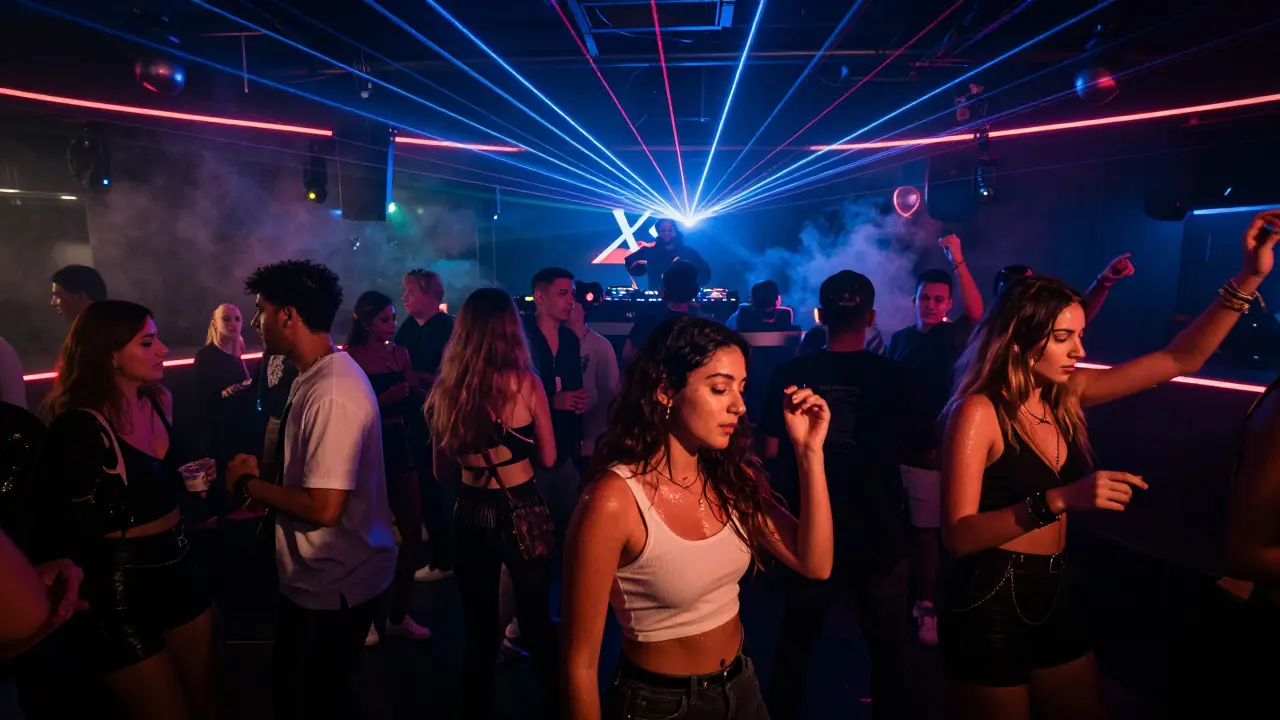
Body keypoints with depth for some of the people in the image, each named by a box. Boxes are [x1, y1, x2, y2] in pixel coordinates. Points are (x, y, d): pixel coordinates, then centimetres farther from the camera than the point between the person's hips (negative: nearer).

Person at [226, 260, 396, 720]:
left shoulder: (331, 395, -28)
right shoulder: (316, 376, 2)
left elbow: (323, 507, -29)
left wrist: (248, 484, -15)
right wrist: (260, 477, 3)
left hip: (335, 583, -9)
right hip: (313, 573, 9)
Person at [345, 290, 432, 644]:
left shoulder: (399, 353, 6)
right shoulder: (350, 359, -8)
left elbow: (417, 400, 7)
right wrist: (387, 397, -24)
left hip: (397, 447, 5)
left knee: (413, 532, 6)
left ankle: (399, 615, 21)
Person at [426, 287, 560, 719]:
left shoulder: (446, 388, -4)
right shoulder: (526, 382, -12)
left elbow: (443, 469, 5)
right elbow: (547, 457, -2)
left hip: (471, 515, 2)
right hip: (524, 511, -2)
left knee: (479, 627, 18)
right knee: (537, 620, 17)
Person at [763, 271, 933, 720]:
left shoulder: (790, 374, -12)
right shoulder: (892, 375, -13)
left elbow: (771, 450, -8)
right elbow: (927, 450, -8)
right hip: (879, 534, -1)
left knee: (796, 639, 22)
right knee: (887, 646, 20)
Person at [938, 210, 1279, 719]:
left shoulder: (1068, 394, 1)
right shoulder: (978, 412, -19)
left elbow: (1181, 359, 7)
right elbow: (957, 535, -26)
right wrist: (1059, 499, -35)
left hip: (1053, 598, 7)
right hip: (991, 604, -7)